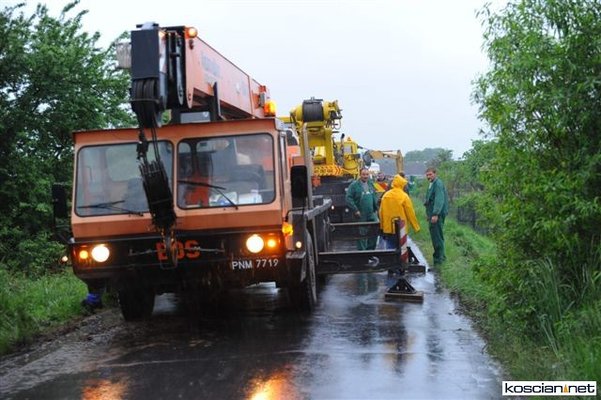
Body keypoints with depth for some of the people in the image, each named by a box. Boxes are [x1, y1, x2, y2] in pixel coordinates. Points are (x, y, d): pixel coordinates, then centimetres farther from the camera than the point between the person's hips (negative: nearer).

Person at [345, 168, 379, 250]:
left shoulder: (371, 184, 11)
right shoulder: (354, 185, -9)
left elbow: (375, 197, 21)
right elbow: (349, 198, -13)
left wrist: (376, 208, 13)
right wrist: (355, 210, -17)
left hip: (372, 214, 5)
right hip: (361, 216, -5)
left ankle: (370, 249, 20)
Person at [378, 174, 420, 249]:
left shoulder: (385, 195, 3)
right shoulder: (404, 196, -10)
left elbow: (381, 213, 7)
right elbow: (410, 214, -8)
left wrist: (382, 227, 16)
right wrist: (416, 227, 2)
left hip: (387, 229, 4)